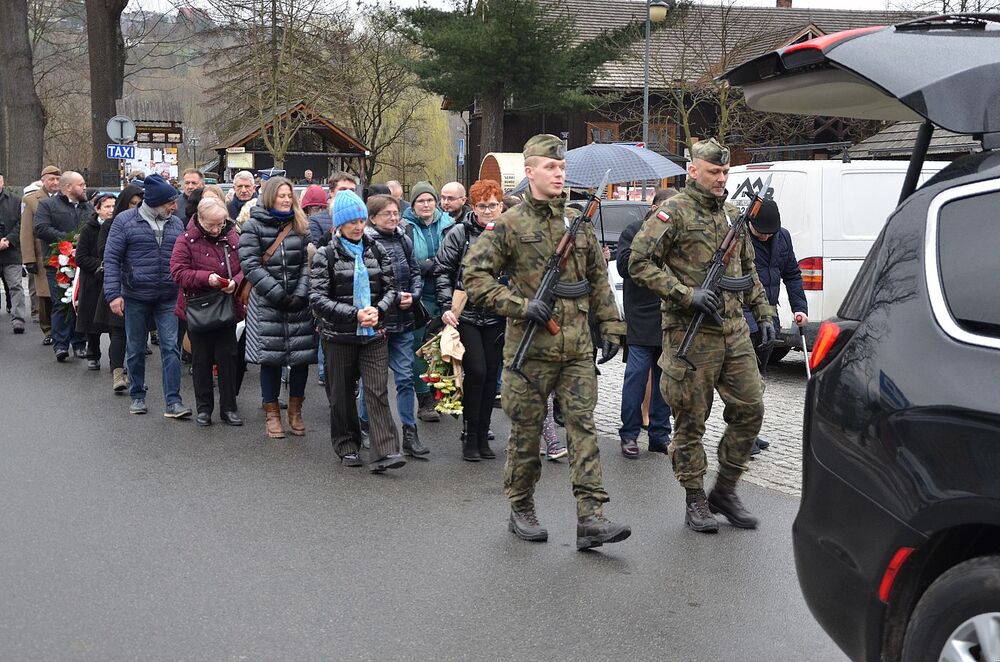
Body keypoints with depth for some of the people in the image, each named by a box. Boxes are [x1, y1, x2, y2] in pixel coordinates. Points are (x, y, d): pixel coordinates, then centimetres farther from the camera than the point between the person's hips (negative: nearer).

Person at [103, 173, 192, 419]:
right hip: (135, 297, -2)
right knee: (136, 350, 10)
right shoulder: (125, 221, -3)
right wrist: (113, 294, -13)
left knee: (171, 348, -6)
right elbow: (111, 258, -5)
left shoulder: (176, 223, 7)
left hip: (169, 298, 2)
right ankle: (137, 396, 24)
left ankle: (173, 402, -5)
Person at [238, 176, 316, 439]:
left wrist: (301, 293, -9)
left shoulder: (300, 225, 11)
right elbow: (249, 264, -8)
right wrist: (278, 293, -14)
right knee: (270, 357, 0)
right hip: (267, 303, -3)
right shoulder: (254, 225, 0)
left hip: (298, 301, 3)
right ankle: (272, 414, 13)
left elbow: (308, 262, 6)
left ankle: (295, 411, 17)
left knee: (302, 355, 2)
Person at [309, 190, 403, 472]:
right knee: (342, 393, 10)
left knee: (377, 391, -7)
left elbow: (390, 289, 8)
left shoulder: (376, 251, 8)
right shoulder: (326, 255, -2)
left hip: (374, 333, 1)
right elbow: (317, 298, -10)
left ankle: (385, 452, -12)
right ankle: (347, 445, 26)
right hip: (339, 335, -1)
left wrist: (378, 310, -13)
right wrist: (354, 314, -18)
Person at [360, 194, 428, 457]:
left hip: (403, 321, 5)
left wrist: (413, 296, -4)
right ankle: (365, 426, 27)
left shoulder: (404, 240, 9)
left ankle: (410, 433, 9)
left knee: (405, 376, 4)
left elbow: (415, 273, 15)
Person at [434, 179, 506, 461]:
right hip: (465, 314, -3)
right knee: (476, 372, -8)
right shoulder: (459, 233, -2)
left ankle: (482, 437, 17)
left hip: (496, 317, 3)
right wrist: (446, 306, -9)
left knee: (491, 376, 6)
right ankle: (470, 437, 5)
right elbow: (443, 271, -1)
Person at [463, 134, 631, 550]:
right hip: (530, 348, -4)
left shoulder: (578, 222, 11)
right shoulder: (510, 224, -3)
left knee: (583, 428, -3)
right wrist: (520, 305, -15)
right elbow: (474, 276, -6)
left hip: (577, 348, 4)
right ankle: (521, 511, 23)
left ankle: (590, 519, -4)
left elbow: (598, 279, 18)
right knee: (526, 431, 7)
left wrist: (610, 326, 11)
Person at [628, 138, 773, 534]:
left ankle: (725, 490, 20)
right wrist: (687, 295, -19)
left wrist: (763, 313, 16)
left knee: (749, 410, 5)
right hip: (690, 334, -6)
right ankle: (695, 502, 13)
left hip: (734, 330, 7)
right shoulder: (673, 213, -6)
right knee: (691, 421, 2)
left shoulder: (732, 215, 16)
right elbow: (639, 263, -13)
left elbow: (748, 270, 26)